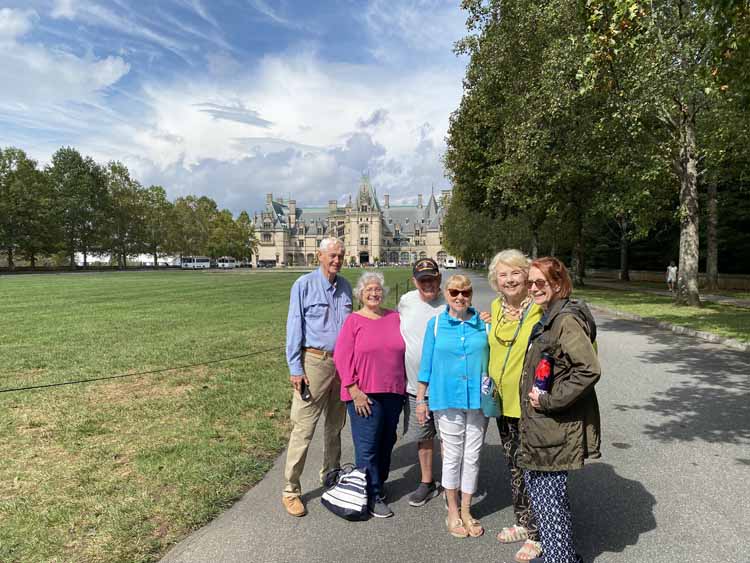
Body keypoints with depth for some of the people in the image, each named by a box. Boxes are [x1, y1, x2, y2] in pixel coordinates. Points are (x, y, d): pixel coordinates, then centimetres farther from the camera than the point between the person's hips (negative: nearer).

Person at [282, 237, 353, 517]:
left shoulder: (345, 286, 9)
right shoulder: (304, 285, -6)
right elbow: (294, 328, -7)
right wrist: (295, 369, -11)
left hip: (342, 363, 5)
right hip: (314, 362, -5)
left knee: (335, 425, 17)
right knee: (303, 428, -3)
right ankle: (291, 490, 11)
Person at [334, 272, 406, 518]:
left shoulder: (394, 318, 8)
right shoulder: (353, 320, -4)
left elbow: (404, 352, 15)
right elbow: (342, 357, -8)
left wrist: (404, 386, 12)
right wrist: (354, 391, -13)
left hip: (393, 393, 5)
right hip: (364, 395, -4)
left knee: (387, 442, 16)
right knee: (368, 446, 1)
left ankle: (379, 483, 35)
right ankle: (373, 497, 16)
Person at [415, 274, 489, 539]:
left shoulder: (483, 324, 1)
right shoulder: (435, 324, -1)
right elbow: (427, 363, 2)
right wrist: (421, 399, 2)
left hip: (478, 399, 2)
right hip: (448, 399, -1)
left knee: (472, 457, 12)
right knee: (452, 456, 10)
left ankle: (466, 511, 30)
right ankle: (452, 512, 29)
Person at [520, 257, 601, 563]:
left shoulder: (567, 320, -18)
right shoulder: (548, 319, 13)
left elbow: (589, 370, -26)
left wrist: (550, 401, -21)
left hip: (557, 428, -10)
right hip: (541, 424, 10)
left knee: (549, 497, 2)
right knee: (534, 484, 20)